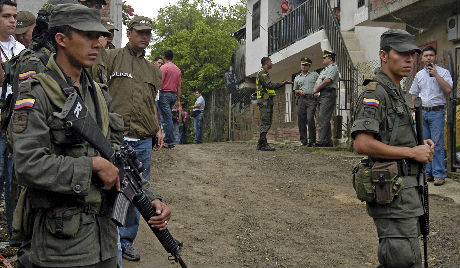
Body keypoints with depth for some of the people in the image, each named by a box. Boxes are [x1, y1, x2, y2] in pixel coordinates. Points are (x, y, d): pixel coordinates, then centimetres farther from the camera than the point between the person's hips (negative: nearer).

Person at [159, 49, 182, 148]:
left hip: (164, 93, -7)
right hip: (173, 94, 7)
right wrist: (178, 100, 17)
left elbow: (160, 83, -14)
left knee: (167, 118, -7)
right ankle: (167, 139, 14)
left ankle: (170, 142, -9)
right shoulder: (178, 69, 14)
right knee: (168, 117, 13)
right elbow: (179, 86, 14)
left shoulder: (164, 67, -7)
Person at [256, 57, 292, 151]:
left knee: (265, 123, 10)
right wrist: (283, 83, -24)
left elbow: (268, 87, 28)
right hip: (265, 101, -11)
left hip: (267, 101, 11)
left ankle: (260, 144, 11)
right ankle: (264, 144, -14)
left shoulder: (264, 73, 24)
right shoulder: (262, 73, -10)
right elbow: (270, 85, -22)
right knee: (265, 123, -13)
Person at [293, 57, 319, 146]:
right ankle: (303, 140, 9)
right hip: (302, 99, 4)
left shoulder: (314, 74, 12)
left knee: (310, 119, -17)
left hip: (312, 99, -4)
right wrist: (299, 91, 2)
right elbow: (295, 90, 23)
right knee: (301, 120, 1)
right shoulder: (297, 78, 20)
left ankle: (312, 140, -12)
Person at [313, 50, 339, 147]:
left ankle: (322, 140, -20)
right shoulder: (324, 70, 27)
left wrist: (317, 89, -7)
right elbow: (317, 82, 22)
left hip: (328, 94, -10)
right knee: (322, 118, 8)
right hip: (322, 95, 10)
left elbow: (327, 81, -16)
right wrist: (315, 90, 1)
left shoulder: (333, 68, -3)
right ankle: (328, 141, 10)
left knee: (323, 118, -16)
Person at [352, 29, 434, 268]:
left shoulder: (396, 92, 18)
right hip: (392, 193, -10)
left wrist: (420, 145, 8)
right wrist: (412, 152, -17)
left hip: (405, 189, 10)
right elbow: (362, 144, -25)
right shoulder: (375, 93, -14)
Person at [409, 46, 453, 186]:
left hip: (437, 112, -5)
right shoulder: (419, 74, 14)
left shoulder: (443, 72, 1)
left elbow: (448, 90, -14)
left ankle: (439, 174, -3)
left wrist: (436, 74, -14)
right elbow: (414, 94, 18)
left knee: (437, 144, -7)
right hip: (422, 112, 5)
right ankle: (427, 173, 15)